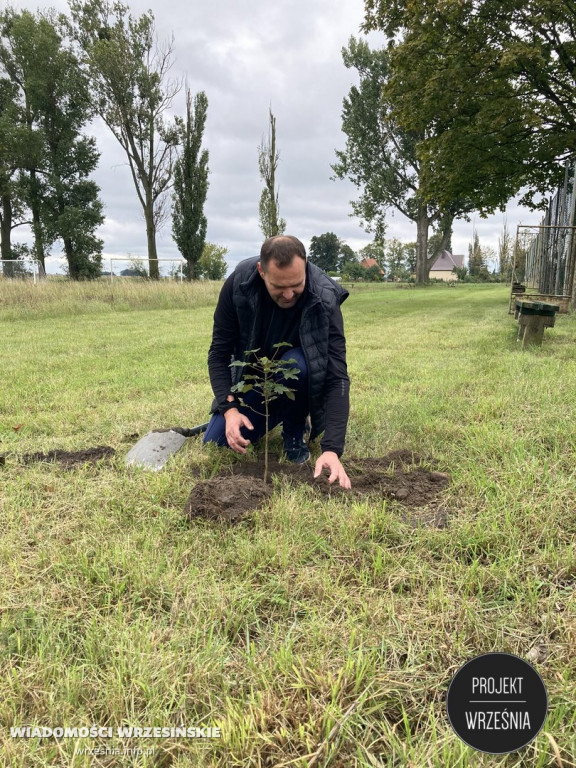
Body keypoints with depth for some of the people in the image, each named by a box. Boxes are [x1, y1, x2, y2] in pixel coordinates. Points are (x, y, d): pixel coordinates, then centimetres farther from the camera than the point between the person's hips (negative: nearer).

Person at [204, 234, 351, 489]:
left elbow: (337, 375, -35)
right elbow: (219, 353, -16)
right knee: (215, 445, -10)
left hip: (296, 377, -2)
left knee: (295, 364, -38)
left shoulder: (324, 299, -31)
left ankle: (296, 433, -10)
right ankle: (274, 416, 17)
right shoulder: (238, 284, -25)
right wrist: (230, 408, -30)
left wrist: (332, 448, -45)